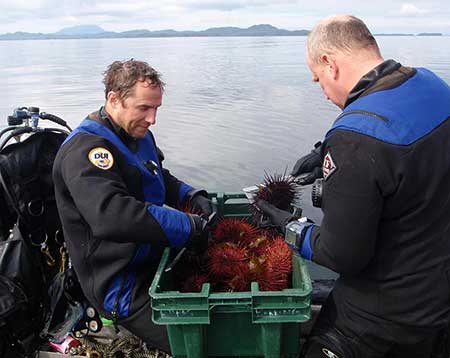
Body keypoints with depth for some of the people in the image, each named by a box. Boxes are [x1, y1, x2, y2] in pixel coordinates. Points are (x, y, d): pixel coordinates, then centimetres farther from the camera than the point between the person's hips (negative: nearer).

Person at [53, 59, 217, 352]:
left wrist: (192, 197, -1)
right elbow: (113, 215, -36)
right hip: (121, 286, -9)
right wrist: (193, 227, -32)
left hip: (154, 259, 9)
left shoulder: (138, 134, 8)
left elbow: (162, 181, 21)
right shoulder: (84, 148, -21)